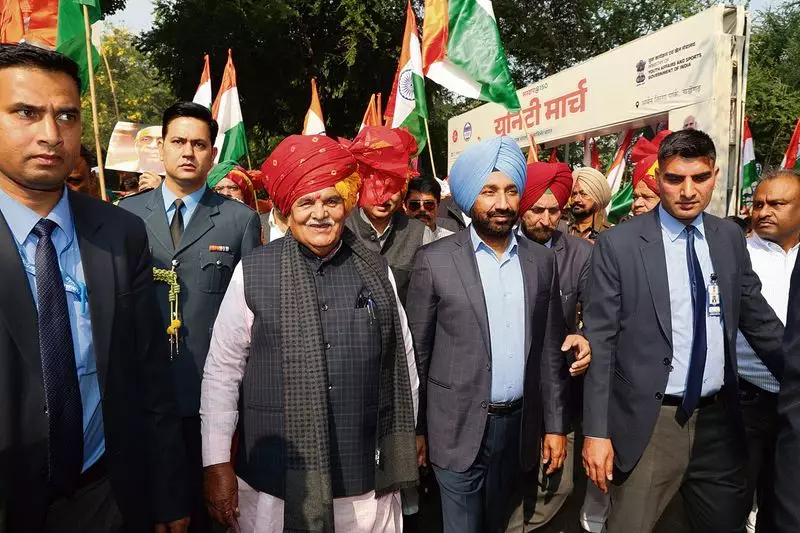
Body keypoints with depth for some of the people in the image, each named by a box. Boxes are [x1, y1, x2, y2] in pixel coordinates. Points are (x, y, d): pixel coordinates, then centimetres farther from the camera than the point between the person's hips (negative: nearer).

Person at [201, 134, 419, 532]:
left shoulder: (376, 271, 1)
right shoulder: (253, 273, -6)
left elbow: (404, 361, 7)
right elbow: (221, 371, -3)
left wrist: (402, 451, 10)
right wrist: (217, 463, -2)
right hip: (273, 482, -1)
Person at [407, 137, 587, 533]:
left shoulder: (542, 261, 3)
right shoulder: (434, 260, -9)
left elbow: (550, 350, 6)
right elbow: (417, 352, -5)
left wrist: (556, 424, 6)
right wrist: (416, 428, -1)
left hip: (519, 425, 4)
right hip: (459, 427, -3)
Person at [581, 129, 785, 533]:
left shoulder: (730, 238, 5)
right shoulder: (618, 244, -10)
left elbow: (759, 319, 13)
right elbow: (599, 342, -10)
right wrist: (596, 431, -12)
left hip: (719, 420, 5)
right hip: (648, 423, -4)